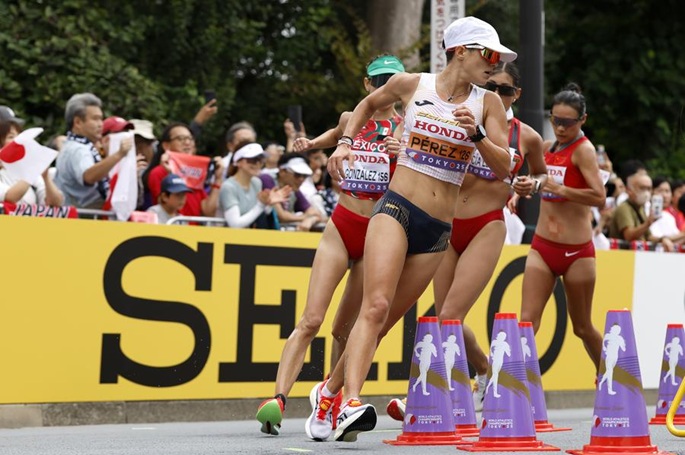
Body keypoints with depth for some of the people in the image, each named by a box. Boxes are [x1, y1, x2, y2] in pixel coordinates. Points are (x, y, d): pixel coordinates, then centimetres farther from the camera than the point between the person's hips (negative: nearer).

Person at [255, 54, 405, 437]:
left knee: (346, 327, 7)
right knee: (311, 320, -12)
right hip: (341, 227, 1)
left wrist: (405, 155, -28)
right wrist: (312, 144, 15)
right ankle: (279, 398, -19)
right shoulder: (351, 119, 8)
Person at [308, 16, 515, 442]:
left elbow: (503, 170, 0)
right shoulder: (411, 84, 3)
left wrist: (477, 133, -15)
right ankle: (350, 402, -34)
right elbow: (368, 104, 24)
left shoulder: (488, 103, 6)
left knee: (385, 319, 6)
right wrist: (345, 142, 10)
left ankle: (330, 391, 24)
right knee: (375, 306, -23)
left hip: (439, 231, 3)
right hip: (396, 209, -3)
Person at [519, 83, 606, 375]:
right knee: (527, 321, -9)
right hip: (542, 246, 5)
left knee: (582, 328, 9)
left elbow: (599, 198, -25)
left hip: (576, 252, -5)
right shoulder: (548, 147, 9)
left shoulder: (583, 149, -12)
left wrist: (561, 189, -36)